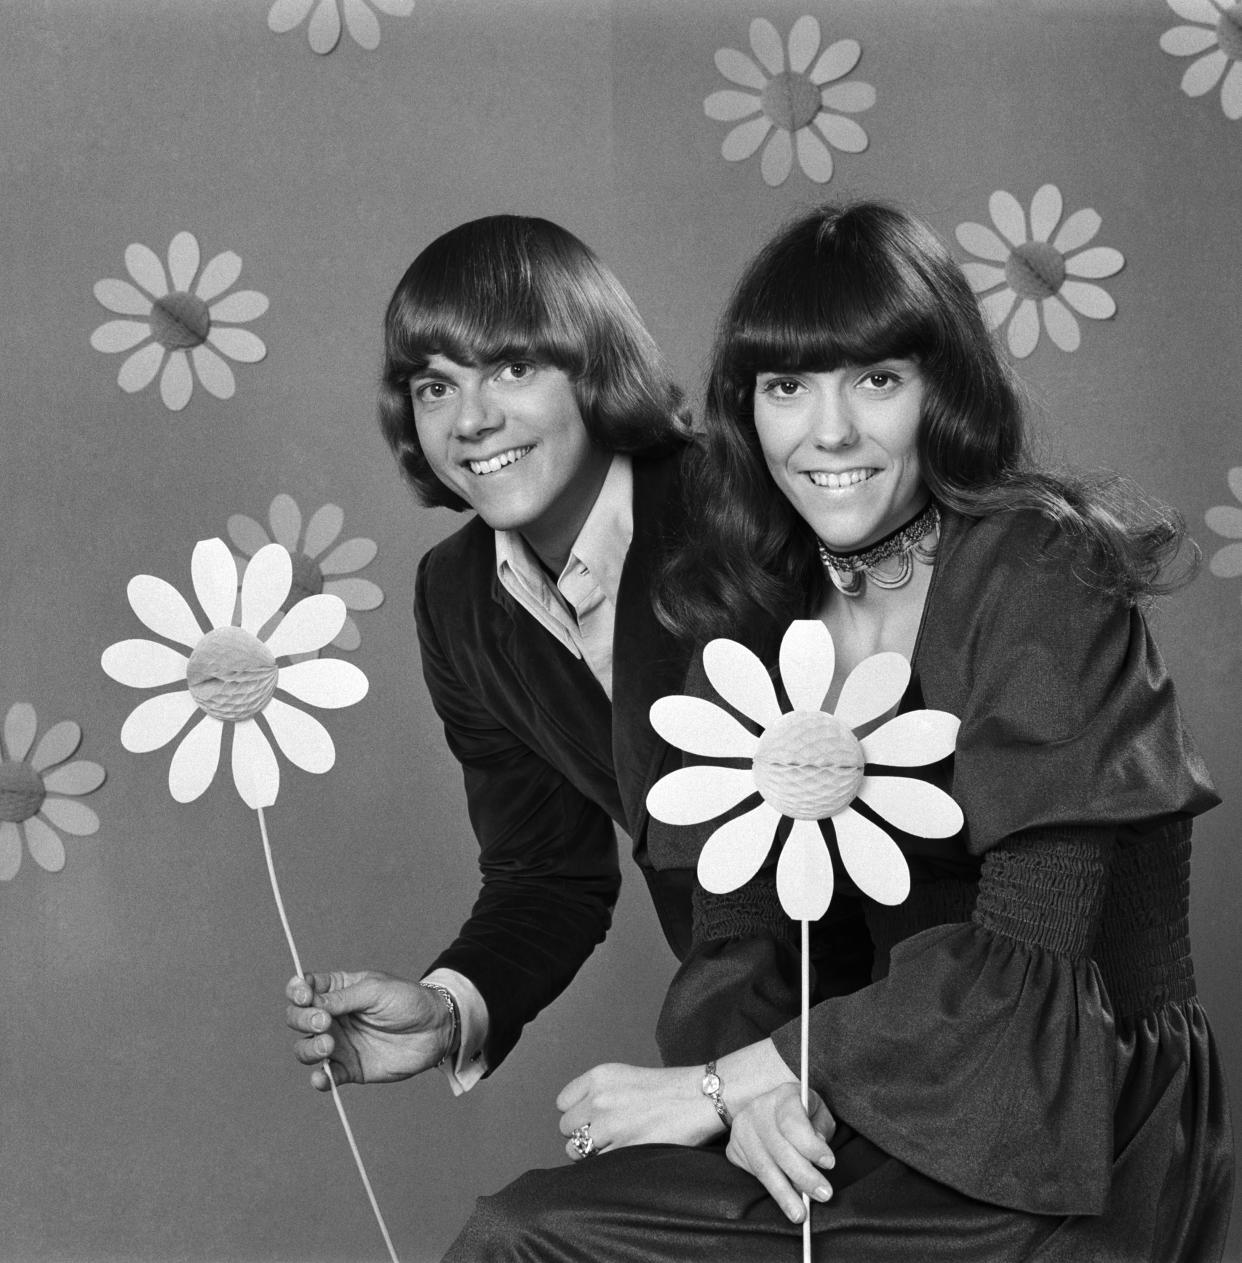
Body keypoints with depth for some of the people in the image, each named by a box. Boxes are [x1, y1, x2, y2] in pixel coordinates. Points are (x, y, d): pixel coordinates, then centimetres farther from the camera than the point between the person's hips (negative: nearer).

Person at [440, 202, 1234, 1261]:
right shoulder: (754, 617, 6)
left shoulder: (1045, 581, -12)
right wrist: (757, 1091, -19)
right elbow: (733, 940, 3)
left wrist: (718, 1084, -16)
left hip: (1081, 1136, -5)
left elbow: (1027, 957, -19)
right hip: (896, 1117, 5)